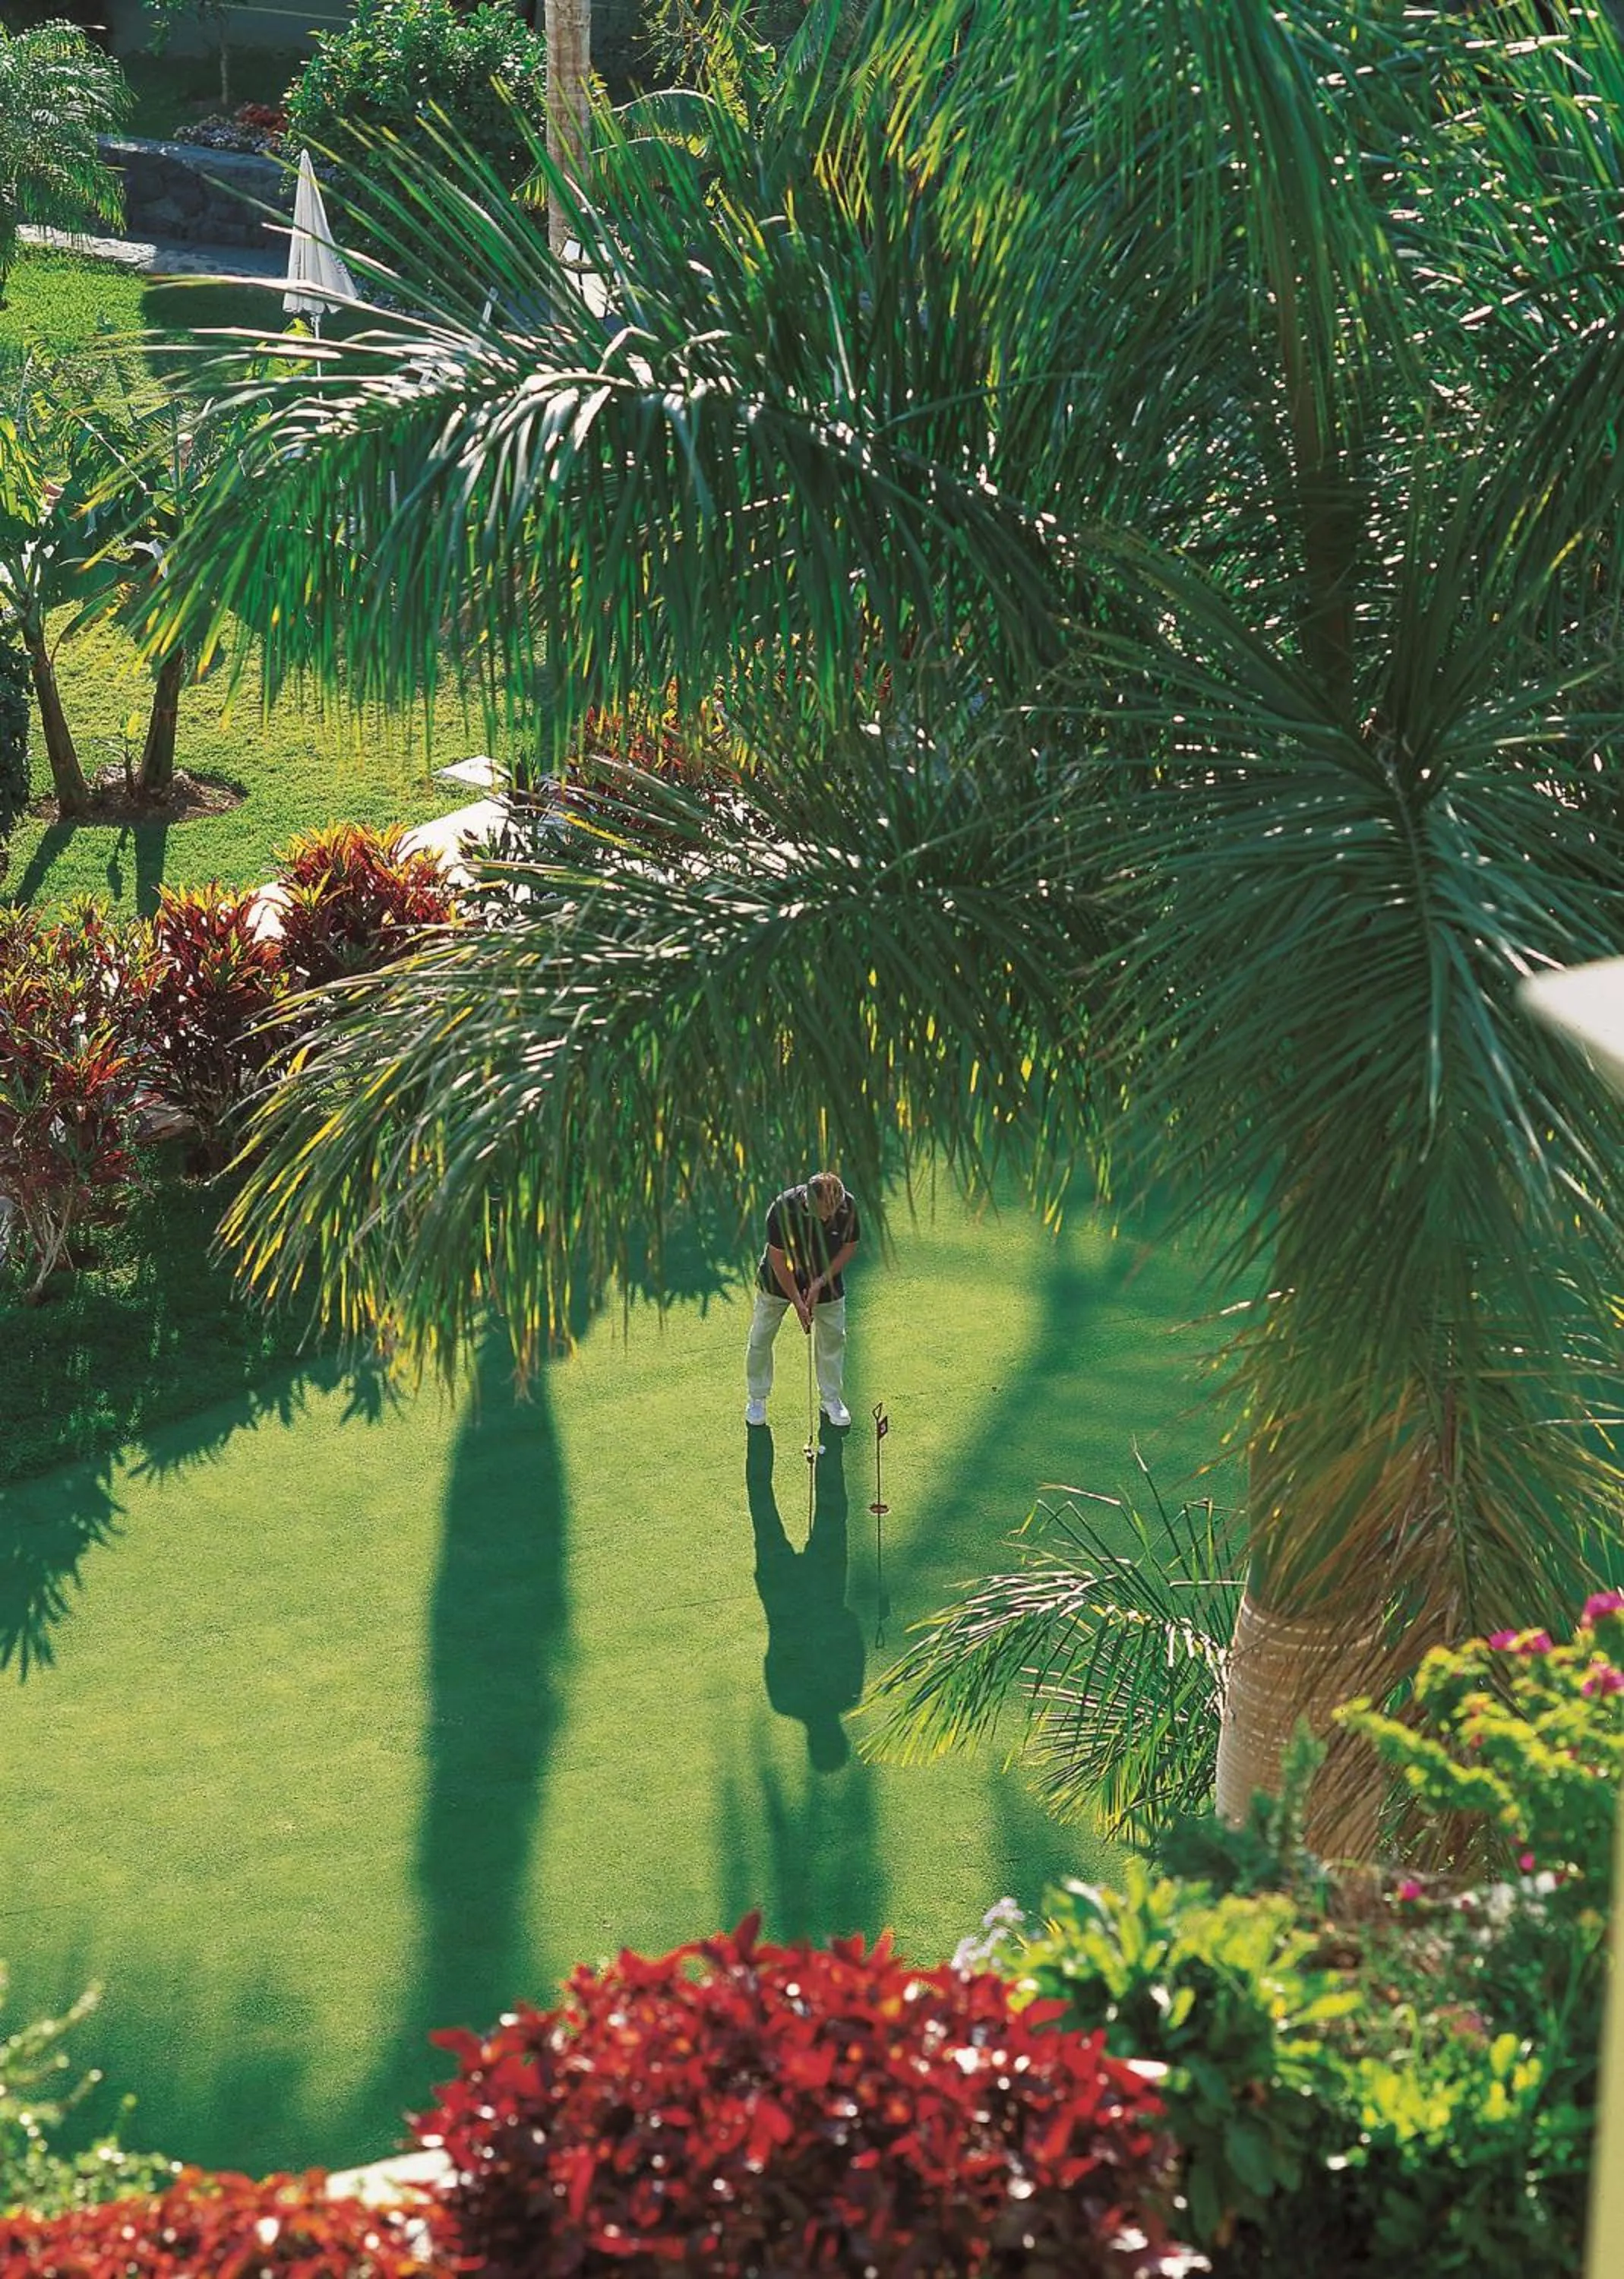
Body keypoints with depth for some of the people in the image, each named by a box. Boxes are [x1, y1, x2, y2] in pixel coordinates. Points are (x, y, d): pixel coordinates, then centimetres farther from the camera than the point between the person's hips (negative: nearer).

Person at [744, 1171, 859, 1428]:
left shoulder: (848, 1207, -26)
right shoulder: (784, 1207, -35)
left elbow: (849, 1247, -9)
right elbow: (778, 1259, -24)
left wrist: (820, 1282, -15)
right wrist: (797, 1302, -19)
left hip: (826, 1279, 2)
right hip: (779, 1279, -2)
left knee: (832, 1338, 10)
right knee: (761, 1337, 6)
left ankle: (831, 1398, 28)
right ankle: (757, 1399, 24)